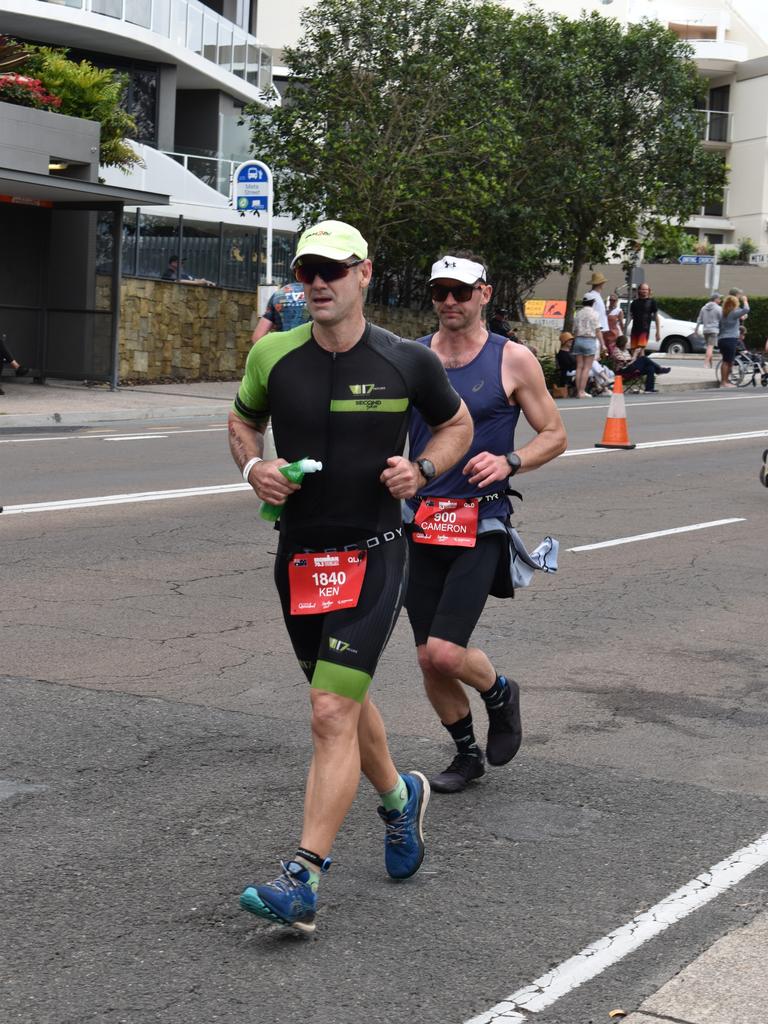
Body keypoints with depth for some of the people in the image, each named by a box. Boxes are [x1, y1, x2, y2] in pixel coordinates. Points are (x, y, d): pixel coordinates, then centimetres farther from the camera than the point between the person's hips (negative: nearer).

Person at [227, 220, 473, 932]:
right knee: (344, 703, 20)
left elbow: (457, 423, 12)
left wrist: (422, 468, -8)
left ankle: (302, 881, -12)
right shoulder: (273, 357, -1)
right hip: (298, 555, 4)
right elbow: (242, 419, 18)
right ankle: (398, 796, 48)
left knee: (332, 714, -13)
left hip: (373, 558, -4)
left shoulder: (407, 362, -7)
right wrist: (253, 465, -4)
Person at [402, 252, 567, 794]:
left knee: (446, 652, -15)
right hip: (421, 525, 4)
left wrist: (509, 461, -15)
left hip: (481, 527, -4)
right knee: (428, 661, 7)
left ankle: (501, 694, 18)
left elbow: (555, 435, 3)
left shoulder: (513, 360, -2)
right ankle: (467, 755, 30)